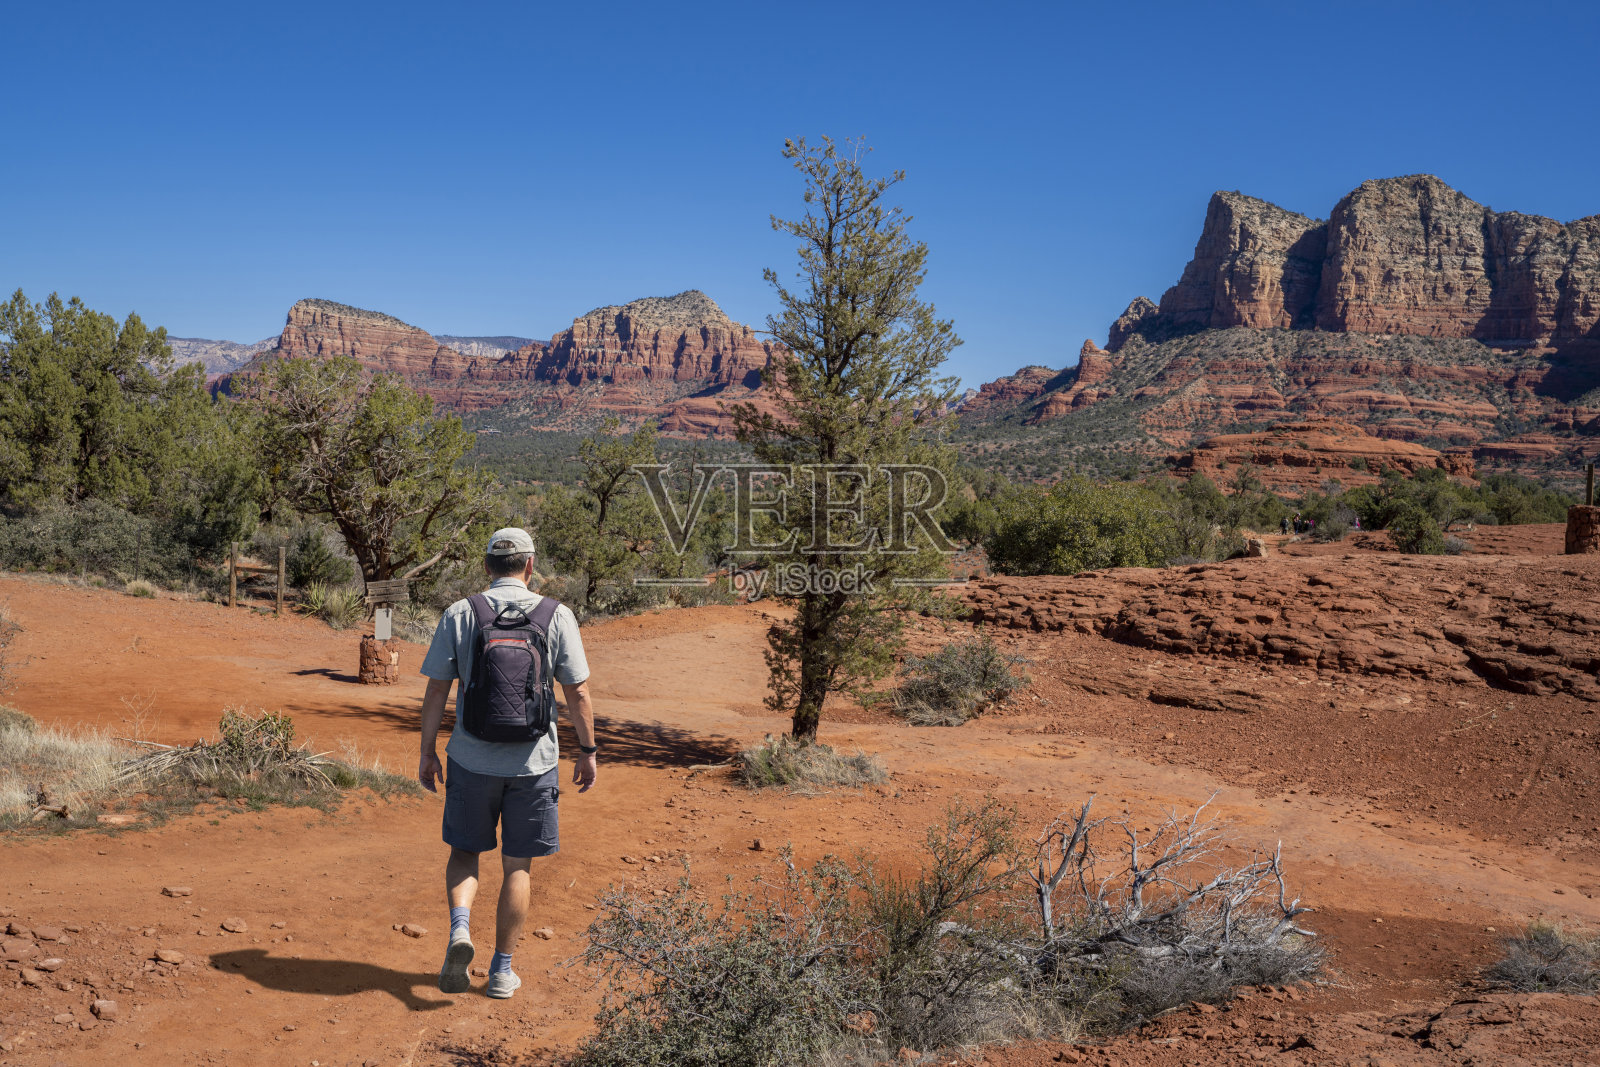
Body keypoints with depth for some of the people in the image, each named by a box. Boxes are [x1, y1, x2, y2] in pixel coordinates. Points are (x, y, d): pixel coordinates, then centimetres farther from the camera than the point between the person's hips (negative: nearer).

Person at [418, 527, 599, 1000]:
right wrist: (587, 752, 7)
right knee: (518, 866, 11)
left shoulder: (458, 615, -3)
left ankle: (459, 927, -4)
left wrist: (427, 752, 9)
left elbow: (435, 692, -2)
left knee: (464, 851, 20)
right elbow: (578, 694, -4)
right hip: (533, 761, 0)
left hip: (472, 760, 0)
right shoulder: (557, 616, -5)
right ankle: (501, 969, 17)